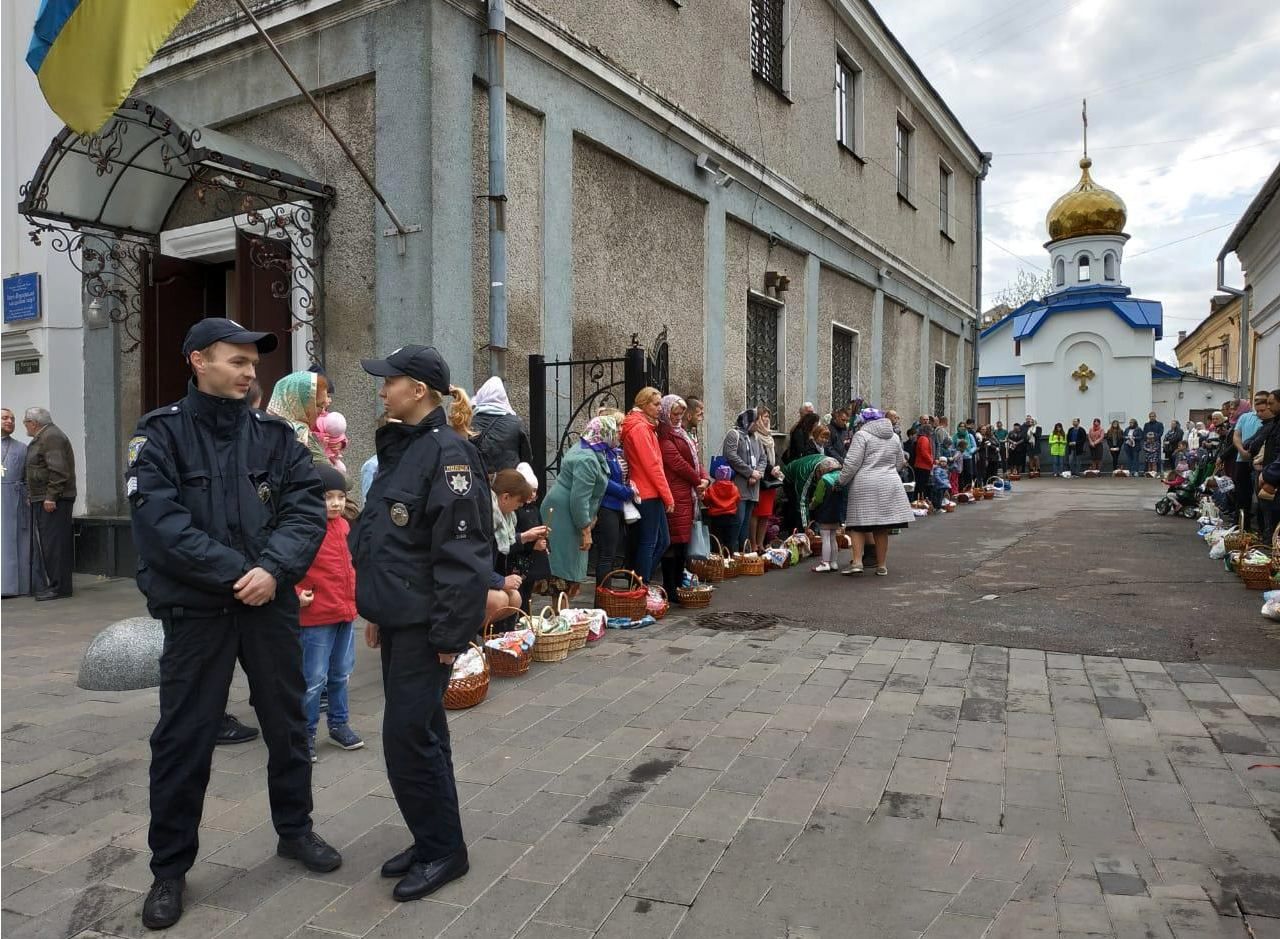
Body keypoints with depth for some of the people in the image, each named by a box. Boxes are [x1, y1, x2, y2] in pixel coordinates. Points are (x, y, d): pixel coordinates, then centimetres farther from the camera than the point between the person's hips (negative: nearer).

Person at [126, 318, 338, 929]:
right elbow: (161, 523, -16)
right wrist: (236, 573, -19)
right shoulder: (160, 435, -5)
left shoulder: (276, 436, 3)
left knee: (287, 723, 15)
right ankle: (170, 867, 24)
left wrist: (273, 568, -21)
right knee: (182, 738, 6)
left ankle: (294, 829, 35)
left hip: (272, 604, 3)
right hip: (195, 609, -3)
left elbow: (308, 509, -5)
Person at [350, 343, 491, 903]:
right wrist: (376, 611, 20)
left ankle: (443, 849, 14)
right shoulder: (400, 448, 14)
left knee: (408, 735, -4)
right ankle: (433, 841, 29)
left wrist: (450, 631, -21)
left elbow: (462, 552, -21)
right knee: (421, 730, 16)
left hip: (425, 623, -9)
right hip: (396, 618, 9)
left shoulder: (448, 451, -16)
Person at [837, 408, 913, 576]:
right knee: (882, 529, 9)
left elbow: (852, 463, -11)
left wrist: (841, 480, 0)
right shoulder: (894, 437, 13)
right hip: (889, 485, 5)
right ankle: (881, 566, 12)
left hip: (865, 486, -4)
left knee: (859, 526, 3)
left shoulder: (861, 435, -5)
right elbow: (899, 463, 18)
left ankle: (857, 562, -6)